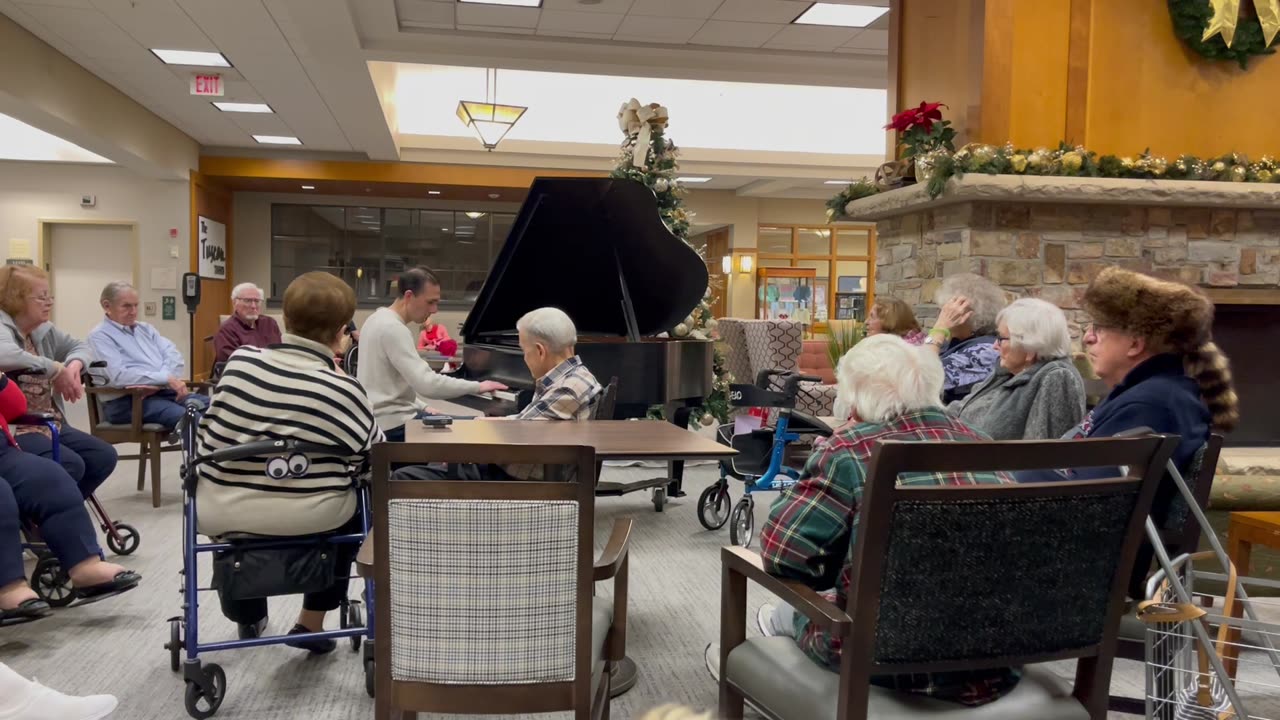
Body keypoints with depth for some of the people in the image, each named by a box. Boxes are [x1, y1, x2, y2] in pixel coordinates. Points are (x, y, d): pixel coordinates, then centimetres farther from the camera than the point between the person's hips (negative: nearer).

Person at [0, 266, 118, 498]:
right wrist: (56, 369, -25)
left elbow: (81, 347, 25)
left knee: (104, 456, -3)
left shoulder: (43, 331, 12)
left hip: (50, 425, 9)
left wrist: (74, 365, 1)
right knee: (70, 465, -27)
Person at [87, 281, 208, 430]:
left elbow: (173, 355, 7)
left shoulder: (145, 329, 23)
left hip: (163, 391, 7)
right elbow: (119, 376, -13)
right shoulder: (99, 336, 2)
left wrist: (158, 383, -13)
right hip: (127, 401, -7)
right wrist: (167, 379, -19)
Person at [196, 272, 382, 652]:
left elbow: (205, 436, 5)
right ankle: (311, 622, 31)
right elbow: (370, 454, -2)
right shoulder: (342, 389, -16)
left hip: (224, 512, 3)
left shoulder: (240, 361, -7)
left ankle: (248, 617, 54)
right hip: (307, 519, -3)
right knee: (354, 505, 31)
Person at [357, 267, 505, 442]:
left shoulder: (379, 319, 13)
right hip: (394, 425, -10)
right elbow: (427, 384, -28)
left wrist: (422, 408, 11)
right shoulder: (393, 328, -20)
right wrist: (477, 387, -18)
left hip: (384, 418, 10)